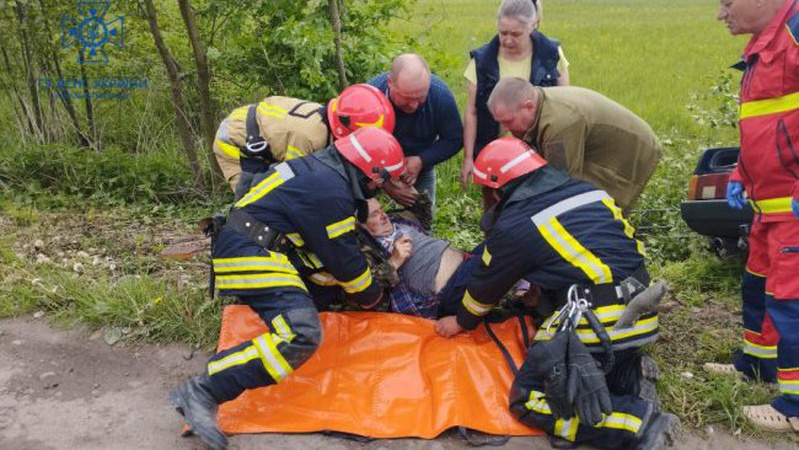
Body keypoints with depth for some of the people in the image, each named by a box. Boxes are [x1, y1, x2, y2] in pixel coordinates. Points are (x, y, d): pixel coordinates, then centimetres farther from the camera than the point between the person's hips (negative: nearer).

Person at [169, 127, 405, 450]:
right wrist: (372, 297, 8)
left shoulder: (322, 167, 13)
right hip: (250, 255, -11)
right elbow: (343, 261, -8)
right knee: (301, 336, -23)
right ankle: (201, 393, -23)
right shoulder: (331, 191, -17)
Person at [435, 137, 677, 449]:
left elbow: (486, 285, 10)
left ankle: (639, 423, -12)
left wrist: (461, 322, 31)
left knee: (529, 400, 0)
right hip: (644, 317, 8)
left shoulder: (514, 225, -4)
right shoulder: (590, 192, 15)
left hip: (598, 324, -8)